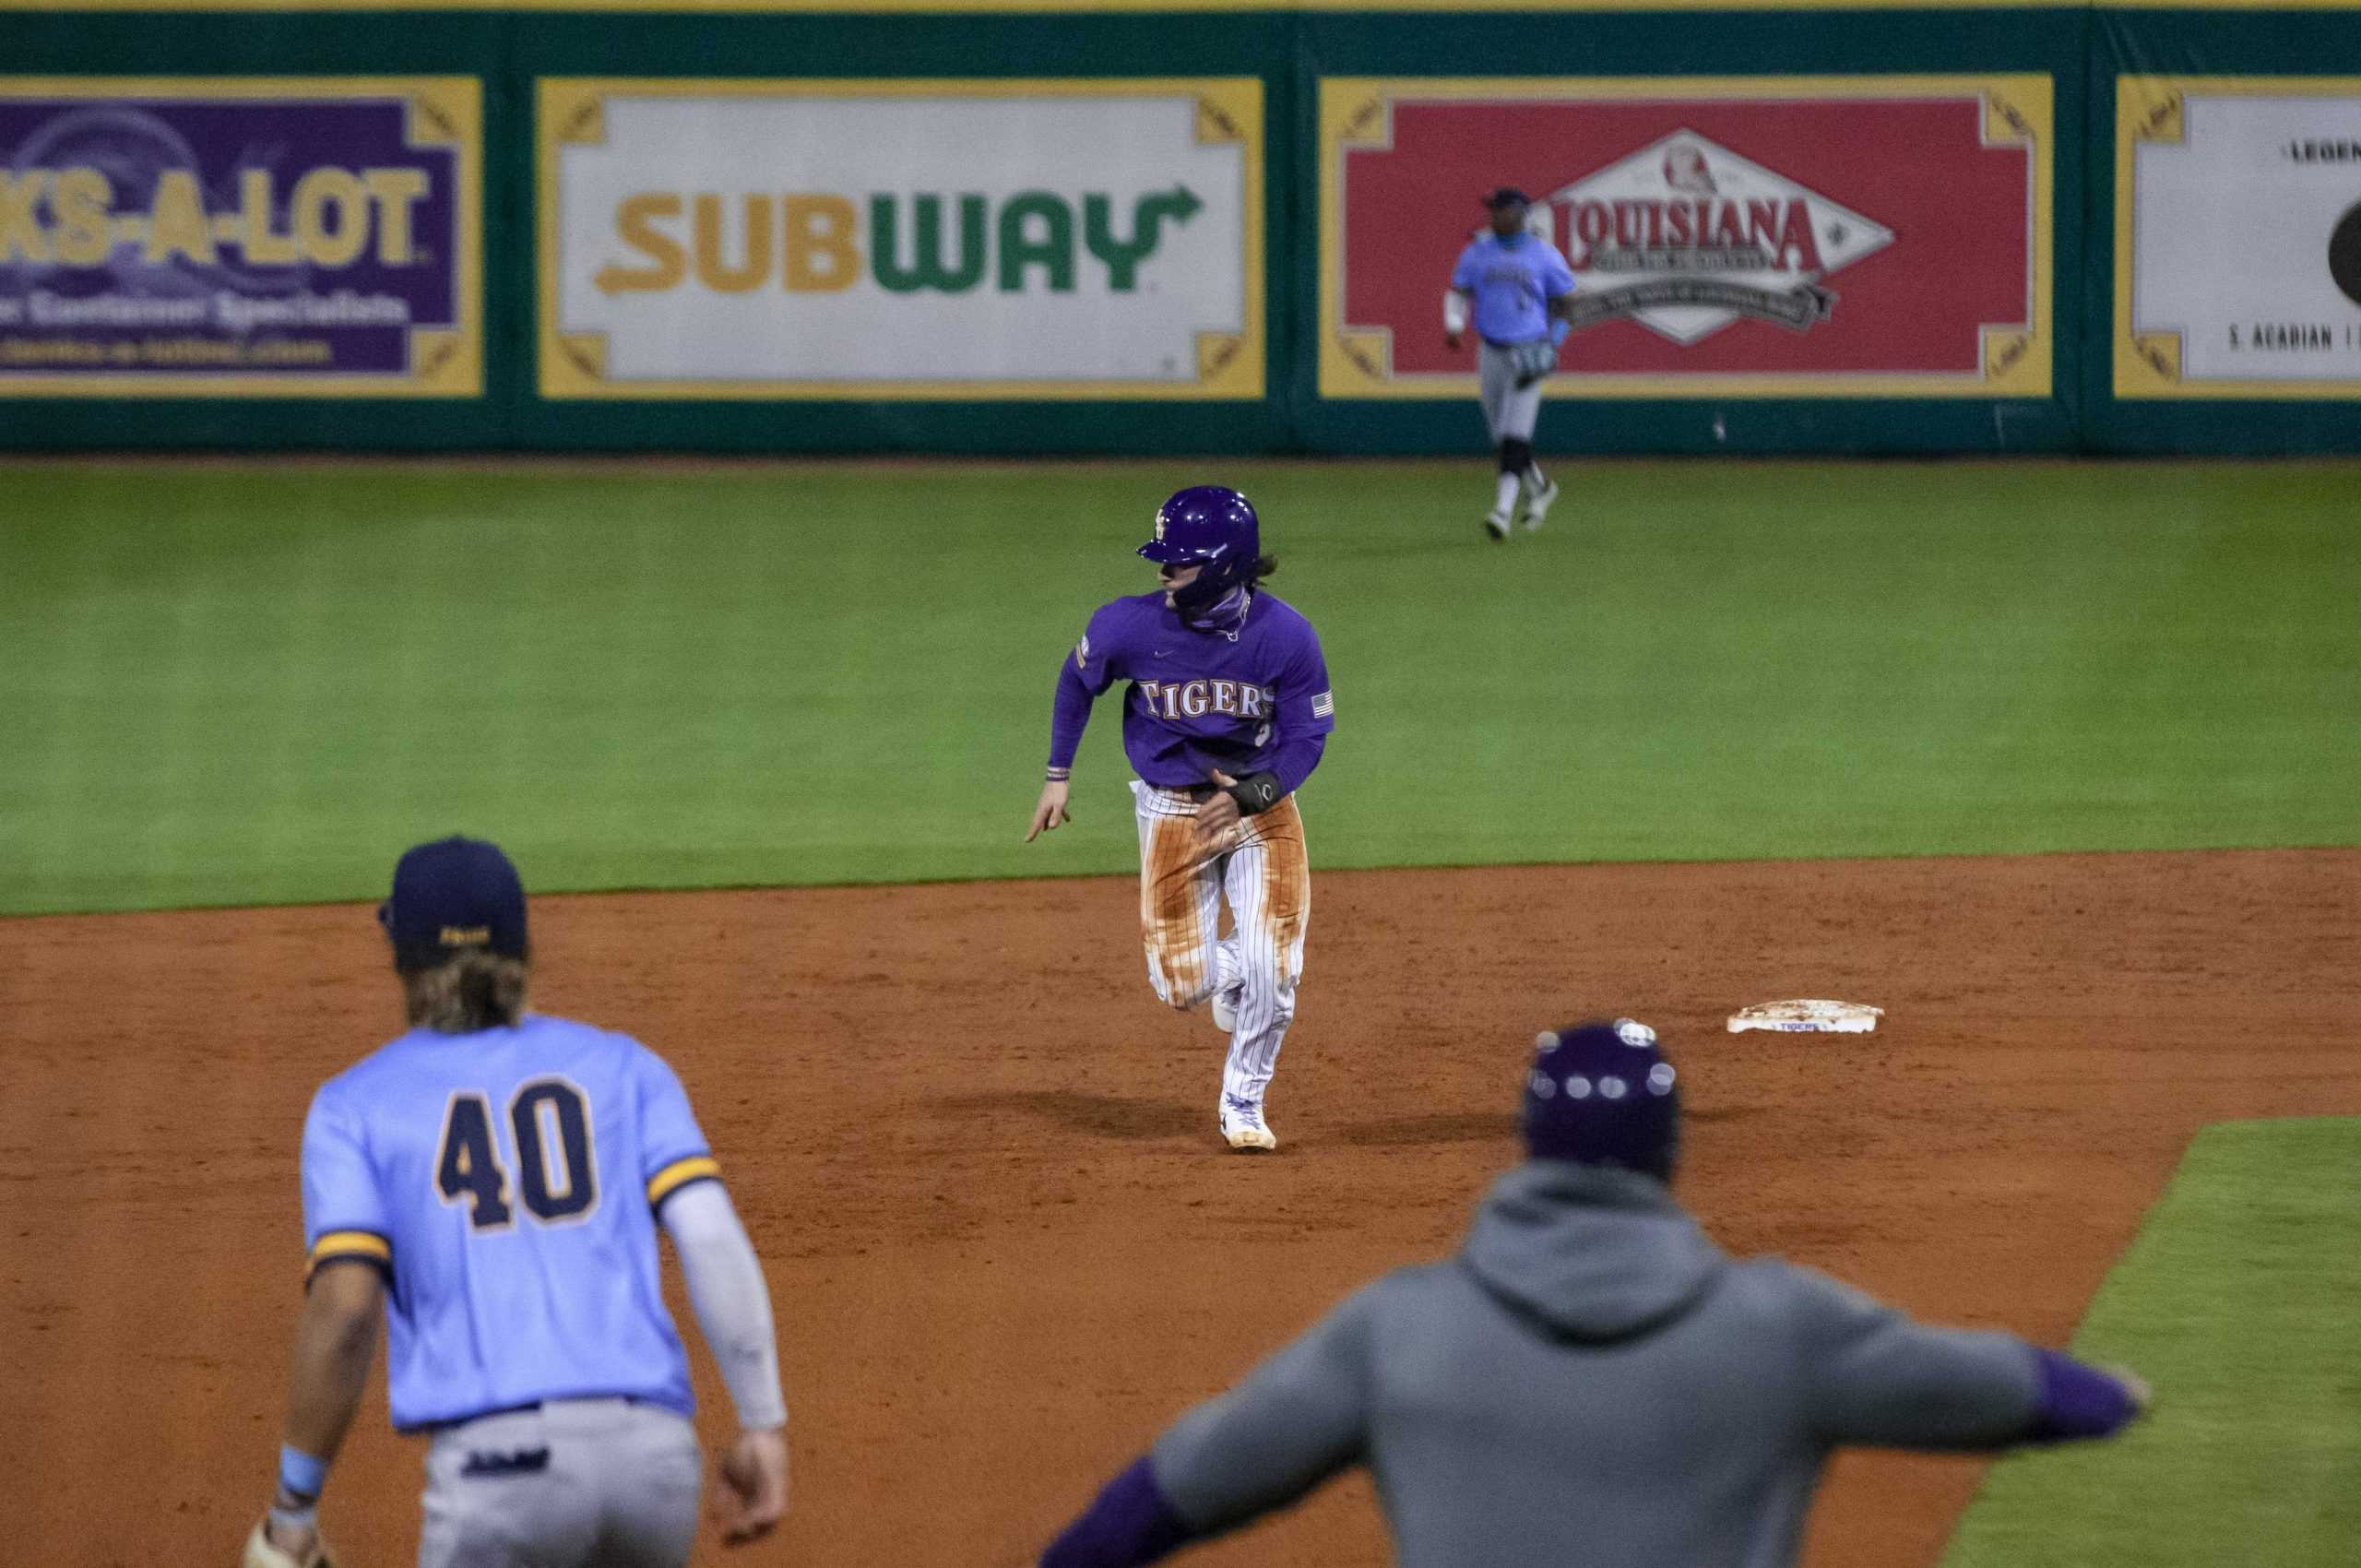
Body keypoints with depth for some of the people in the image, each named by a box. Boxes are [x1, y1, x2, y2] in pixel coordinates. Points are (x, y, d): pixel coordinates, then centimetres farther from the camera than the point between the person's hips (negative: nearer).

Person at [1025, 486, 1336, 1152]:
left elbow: (1308, 737, -12)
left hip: (1264, 803, -1)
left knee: (1271, 971, -9)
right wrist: (1058, 776, 7)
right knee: (1181, 985, -4)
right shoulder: (1129, 625, -18)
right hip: (1171, 809, 1)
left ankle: (1242, 1105, 17)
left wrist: (1248, 795, -29)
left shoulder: (1285, 635, -20)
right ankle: (1226, 966, 36)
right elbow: (1078, 680, 4)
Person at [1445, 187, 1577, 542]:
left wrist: (1553, 346, -1)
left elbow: (1562, 300, 6)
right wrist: (1454, 324, -12)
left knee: (1515, 435, -15)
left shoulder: (1544, 254, -2)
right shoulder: (1478, 251, 6)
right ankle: (1539, 487, 36)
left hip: (1529, 353, -5)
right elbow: (1459, 292, 7)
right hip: (1492, 353, 5)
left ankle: (1503, 509, -21)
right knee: (1501, 435, 12)